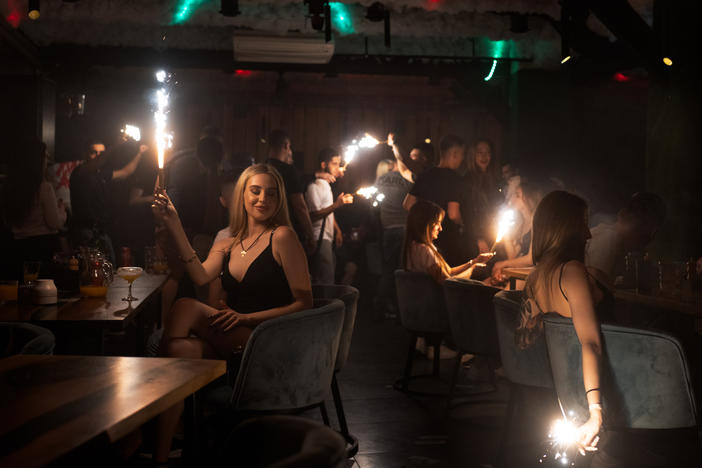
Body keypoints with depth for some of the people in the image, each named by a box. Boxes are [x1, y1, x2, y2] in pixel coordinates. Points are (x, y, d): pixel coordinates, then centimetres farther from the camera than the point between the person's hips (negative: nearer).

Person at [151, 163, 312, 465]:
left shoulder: (281, 237, -2)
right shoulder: (228, 245, 17)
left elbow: (304, 303, -6)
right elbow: (201, 277, -5)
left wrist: (246, 317, -15)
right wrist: (173, 225, -11)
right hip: (232, 345, 5)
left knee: (185, 307, -24)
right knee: (183, 349, -29)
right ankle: (161, 456, -26)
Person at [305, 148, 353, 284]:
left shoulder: (326, 186, 20)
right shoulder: (314, 186, -11)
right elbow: (313, 215, -20)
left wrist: (337, 230, 16)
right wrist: (336, 204, -25)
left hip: (328, 238, 10)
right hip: (319, 239, -10)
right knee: (325, 282, -14)